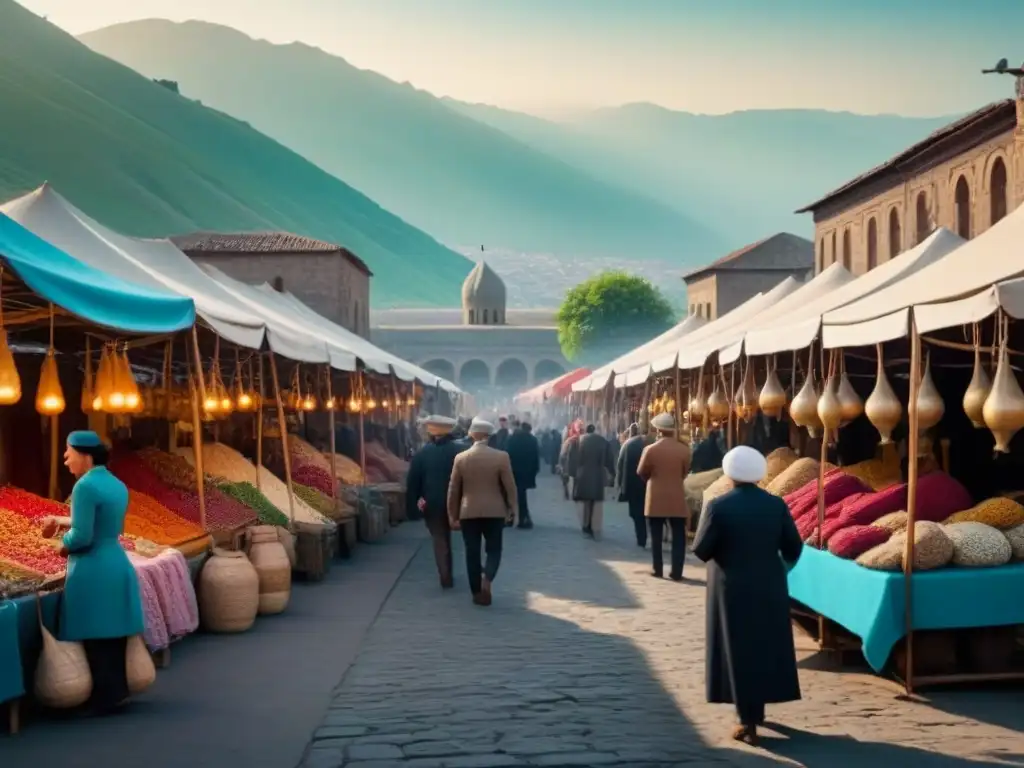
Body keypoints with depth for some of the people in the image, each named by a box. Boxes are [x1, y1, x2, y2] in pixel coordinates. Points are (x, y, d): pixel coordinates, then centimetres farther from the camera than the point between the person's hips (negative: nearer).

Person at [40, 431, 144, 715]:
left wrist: (64, 543, 0)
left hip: (92, 573, -8)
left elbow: (81, 537, -21)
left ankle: (105, 700, 8)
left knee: (96, 640, 2)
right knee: (114, 637, 15)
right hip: (118, 566, 8)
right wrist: (64, 521, 23)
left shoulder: (85, 486, -17)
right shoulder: (117, 485, 9)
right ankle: (118, 691, 22)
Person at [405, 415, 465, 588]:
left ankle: (446, 577, 6)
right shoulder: (461, 451, -6)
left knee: (439, 540, 10)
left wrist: (413, 507, 1)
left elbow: (412, 482, -3)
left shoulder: (422, 453, -3)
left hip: (432, 504, 0)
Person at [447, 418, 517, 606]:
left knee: (472, 553, 9)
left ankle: (477, 592, 12)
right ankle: (487, 580, -14)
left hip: (468, 512, 1)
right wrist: (511, 509, 7)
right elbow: (510, 487, -6)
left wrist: (453, 515, 11)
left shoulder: (461, 458, -3)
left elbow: (453, 489, 2)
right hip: (495, 511, -1)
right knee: (494, 549, 11)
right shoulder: (501, 456, -8)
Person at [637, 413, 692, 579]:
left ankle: (657, 569, 13)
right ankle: (676, 572, 2)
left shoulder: (650, 450, -11)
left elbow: (641, 472, 1)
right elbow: (685, 472, 7)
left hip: (656, 499, -1)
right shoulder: (684, 449, -6)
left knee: (656, 536, 9)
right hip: (677, 499, 1)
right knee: (678, 537, 5)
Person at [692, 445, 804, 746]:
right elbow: (794, 546, 0)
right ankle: (758, 709, 33)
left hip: (732, 589, -3)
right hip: (769, 587, 4)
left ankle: (748, 722, 2)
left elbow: (700, 550, -13)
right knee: (766, 647, 19)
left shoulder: (718, 506, -15)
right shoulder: (776, 504, -5)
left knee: (738, 651, 4)